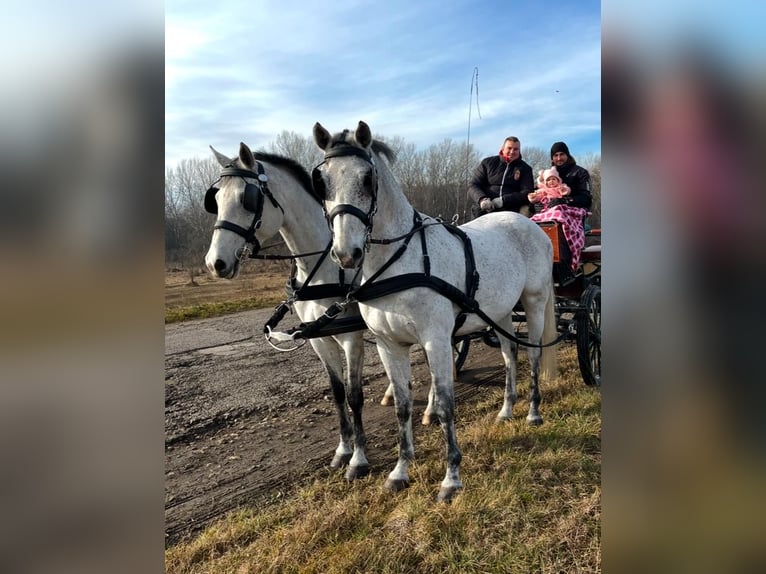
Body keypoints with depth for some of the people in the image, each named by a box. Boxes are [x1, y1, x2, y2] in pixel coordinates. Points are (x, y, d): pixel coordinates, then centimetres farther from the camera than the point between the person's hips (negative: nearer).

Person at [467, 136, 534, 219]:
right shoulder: (487, 163, 18)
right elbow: (473, 186, 12)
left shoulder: (525, 169, 17)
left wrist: (503, 201, -14)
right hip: (483, 212, 0)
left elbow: (527, 193, 2)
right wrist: (482, 199, -12)